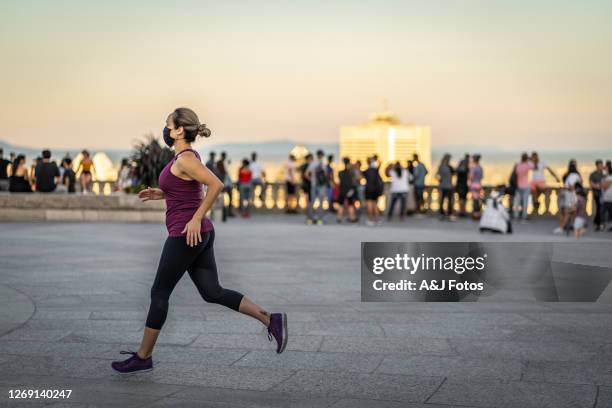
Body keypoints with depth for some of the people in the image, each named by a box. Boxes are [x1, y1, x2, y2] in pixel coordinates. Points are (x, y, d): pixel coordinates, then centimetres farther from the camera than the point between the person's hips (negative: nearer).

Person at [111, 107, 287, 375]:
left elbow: (217, 185, -26)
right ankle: (270, 320, -1)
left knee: (159, 293, 2)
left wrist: (196, 218, -23)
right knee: (213, 293, 8)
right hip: (199, 235, 9)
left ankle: (143, 357, 11)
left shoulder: (184, 159, -15)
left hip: (186, 235, -9)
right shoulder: (187, 156, 14)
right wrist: (161, 194, 16)